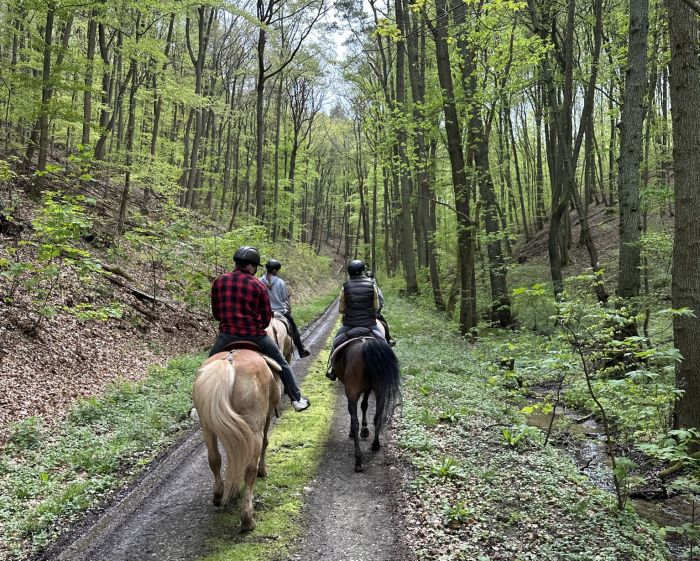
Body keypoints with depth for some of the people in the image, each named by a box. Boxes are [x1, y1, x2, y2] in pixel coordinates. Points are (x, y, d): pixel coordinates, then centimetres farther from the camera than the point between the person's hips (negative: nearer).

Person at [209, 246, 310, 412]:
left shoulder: (219, 282, 1)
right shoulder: (258, 285, -6)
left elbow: (216, 312, 9)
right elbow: (267, 317, -1)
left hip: (227, 335, 2)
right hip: (255, 335, -1)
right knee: (282, 364, 18)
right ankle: (297, 399, 22)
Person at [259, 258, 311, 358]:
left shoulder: (260, 282, -7)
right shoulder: (280, 282, -15)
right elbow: (286, 299, -7)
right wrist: (289, 311, 9)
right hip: (281, 311, -3)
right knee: (293, 329, 14)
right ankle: (301, 351, 22)